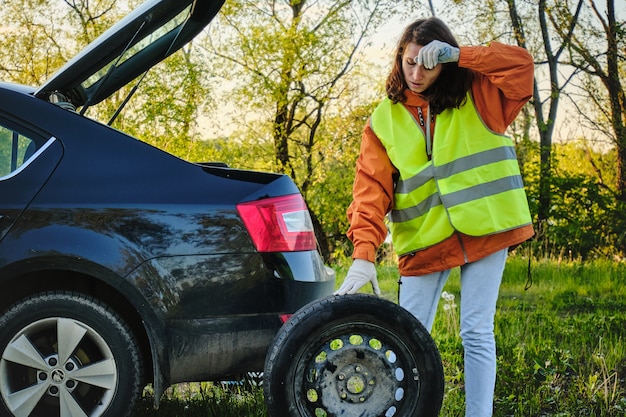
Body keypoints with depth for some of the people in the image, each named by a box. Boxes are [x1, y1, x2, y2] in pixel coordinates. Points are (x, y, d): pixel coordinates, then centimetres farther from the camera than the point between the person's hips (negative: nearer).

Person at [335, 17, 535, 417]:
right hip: (424, 239, 1)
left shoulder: (476, 94, 2)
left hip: (484, 230, -1)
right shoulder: (384, 120, 4)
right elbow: (372, 189, -5)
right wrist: (364, 254, -18)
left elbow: (520, 64, -14)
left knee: (477, 333, 0)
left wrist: (458, 54, -21)